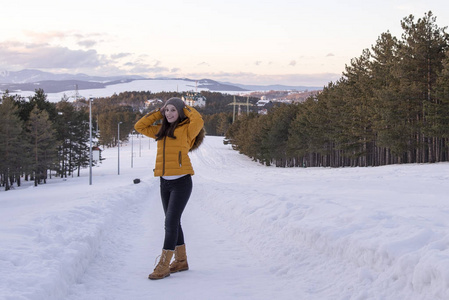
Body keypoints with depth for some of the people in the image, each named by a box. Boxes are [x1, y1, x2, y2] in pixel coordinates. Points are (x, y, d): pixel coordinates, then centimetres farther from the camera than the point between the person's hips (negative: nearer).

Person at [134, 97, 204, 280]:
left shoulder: (187, 130, -5)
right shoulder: (161, 131, 13)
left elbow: (198, 121, -25)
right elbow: (139, 127, 18)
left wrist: (185, 108, -7)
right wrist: (158, 113, 11)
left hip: (181, 182, -7)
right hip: (165, 182, 7)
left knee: (171, 222, -10)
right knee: (173, 222, 14)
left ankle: (163, 266, -7)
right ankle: (181, 261, 27)